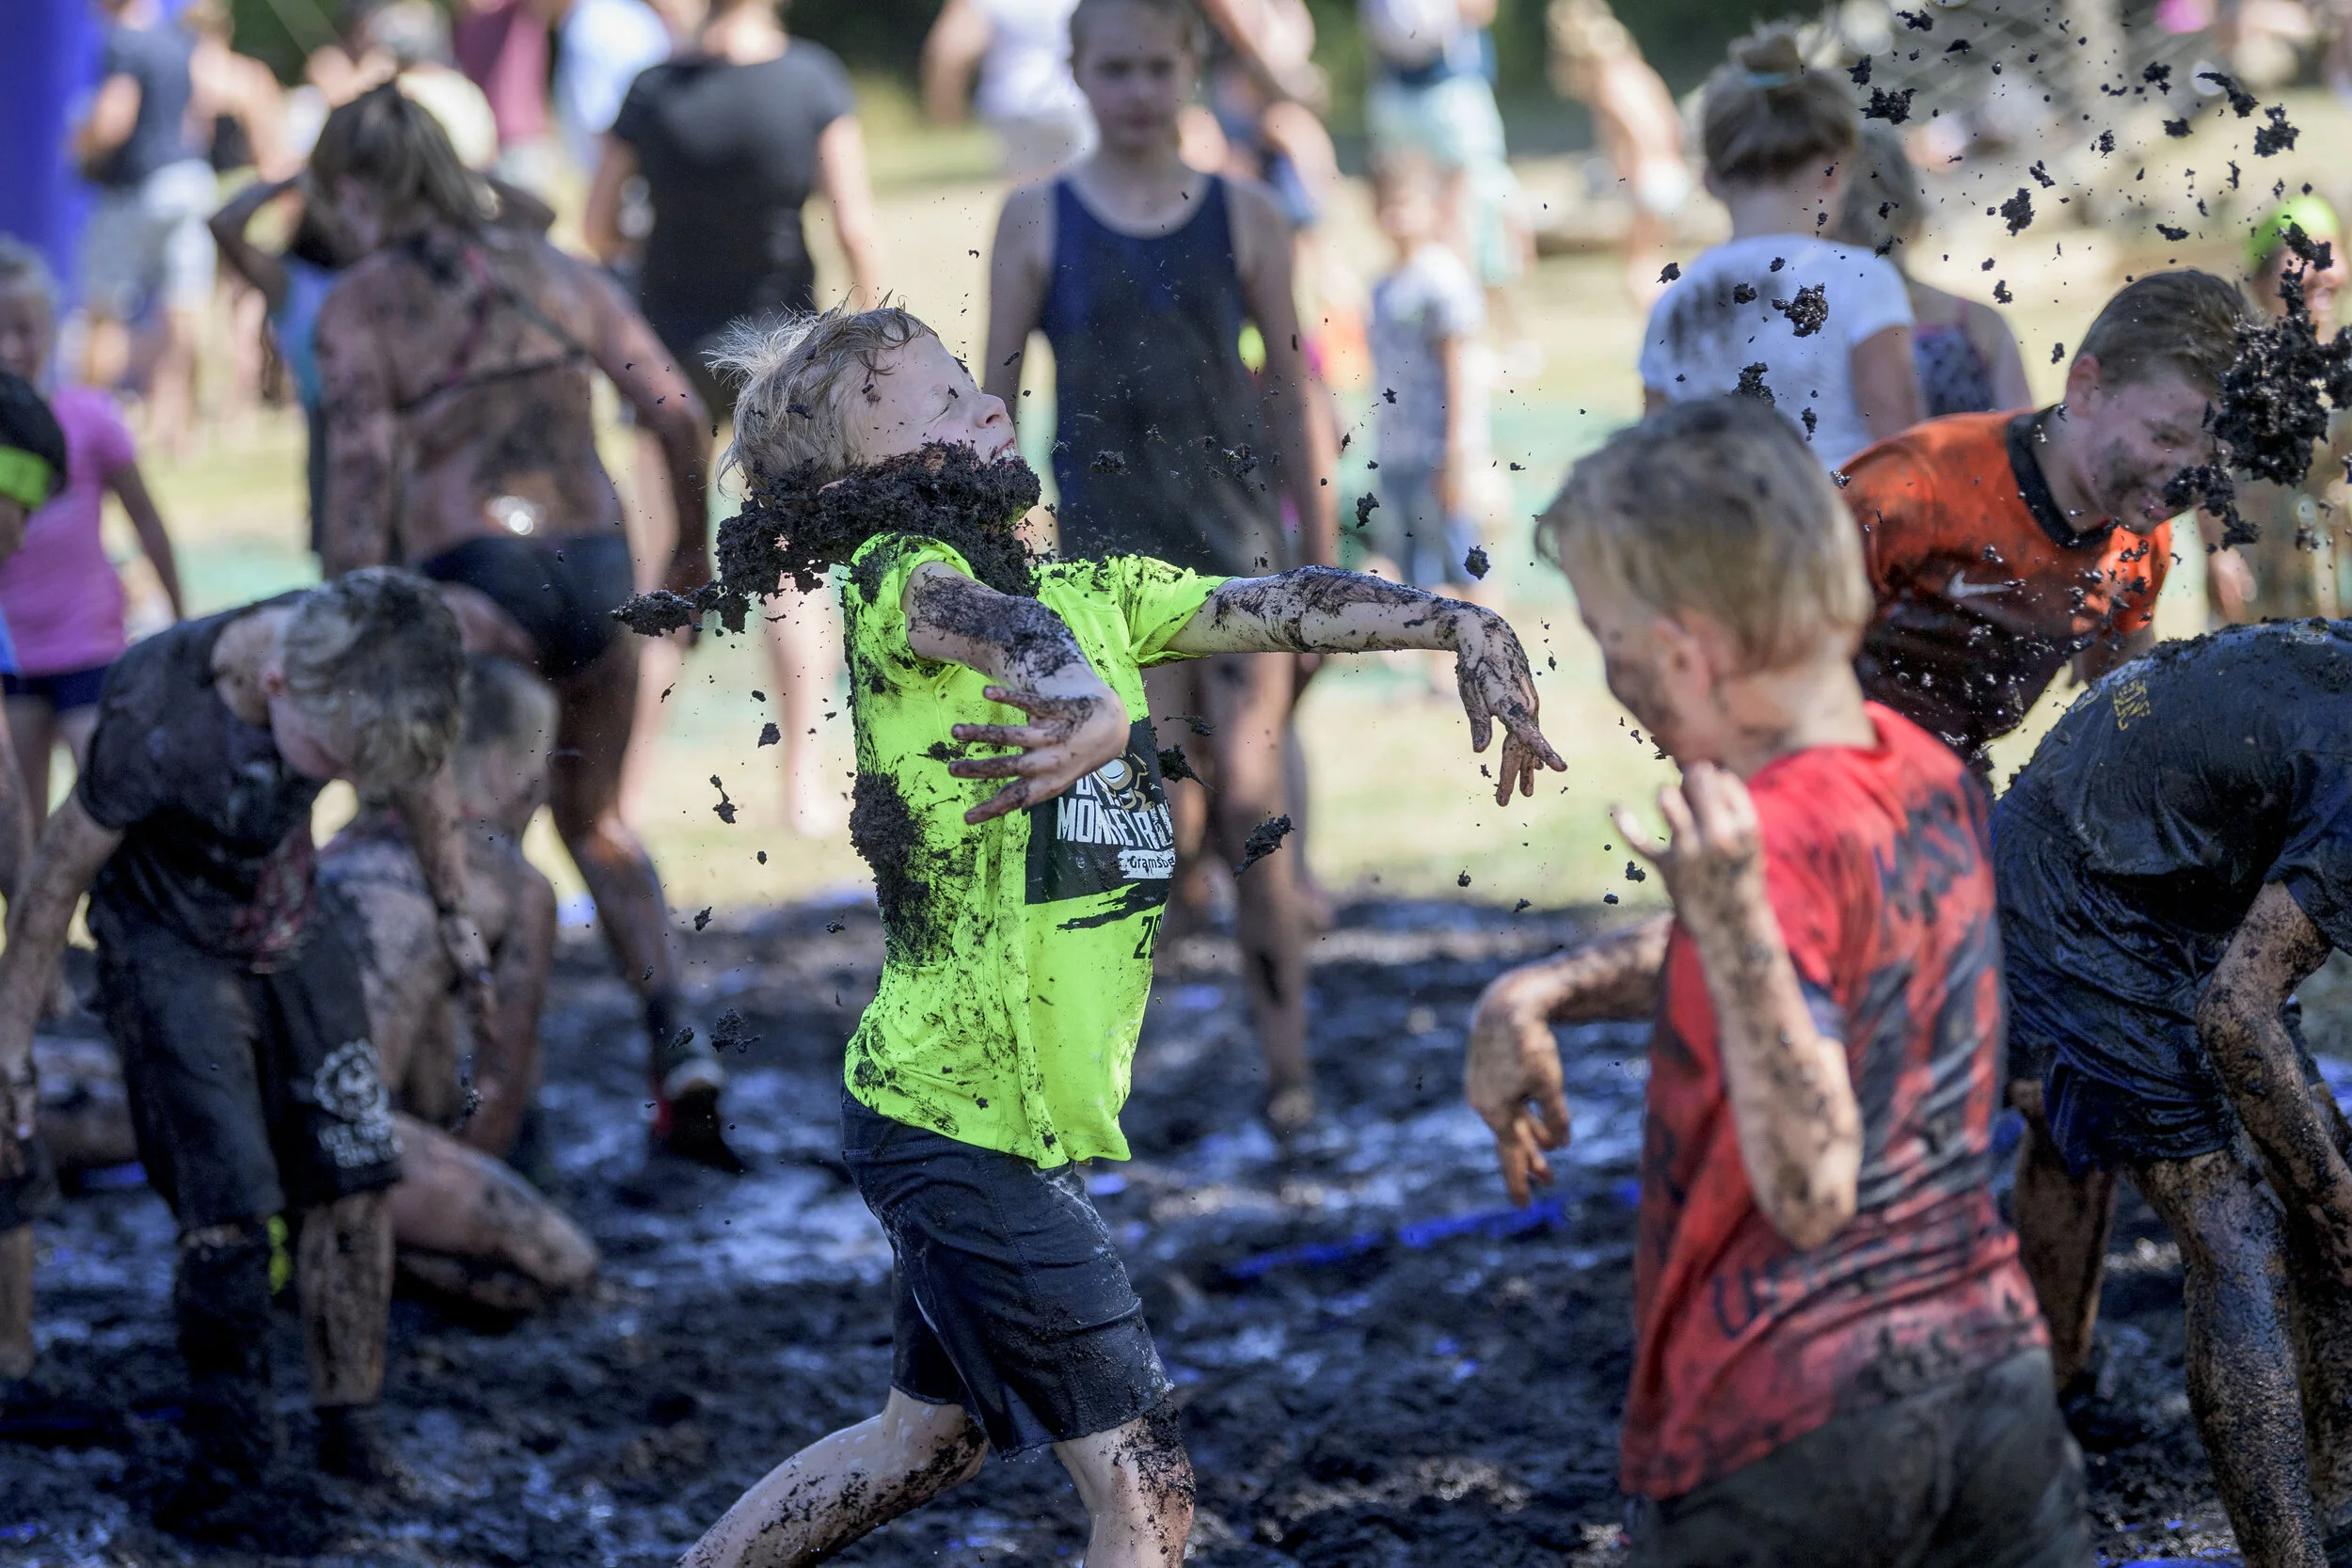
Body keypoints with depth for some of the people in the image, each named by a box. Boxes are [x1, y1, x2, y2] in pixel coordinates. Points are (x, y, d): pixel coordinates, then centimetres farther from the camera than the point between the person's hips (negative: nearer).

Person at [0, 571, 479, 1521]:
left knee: (353, 1187, 1)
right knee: (228, 1213, -13)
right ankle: (228, 1465, 2)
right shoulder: (154, 720, -35)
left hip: (292, 936, 5)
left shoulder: (366, 668, -21)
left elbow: (420, 777, 3)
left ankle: (348, 1425, 16)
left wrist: (455, 913, 16)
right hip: (171, 952, -5)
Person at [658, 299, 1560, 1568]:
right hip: (967, 1124, -9)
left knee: (926, 1439, 25)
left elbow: (1278, 605, 4)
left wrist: (1463, 627, -11)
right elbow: (996, 622, -37)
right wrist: (1085, 699, -59)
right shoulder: (893, 578, -15)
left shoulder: (1092, 592, 9)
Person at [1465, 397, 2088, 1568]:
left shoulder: (1778, 839, -20)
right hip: (1993, 1372, 8)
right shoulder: (1930, 772, 6)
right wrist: (1544, 993, 10)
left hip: (1779, 1427, -8)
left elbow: (1812, 1192, -25)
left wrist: (1729, 919, -32)